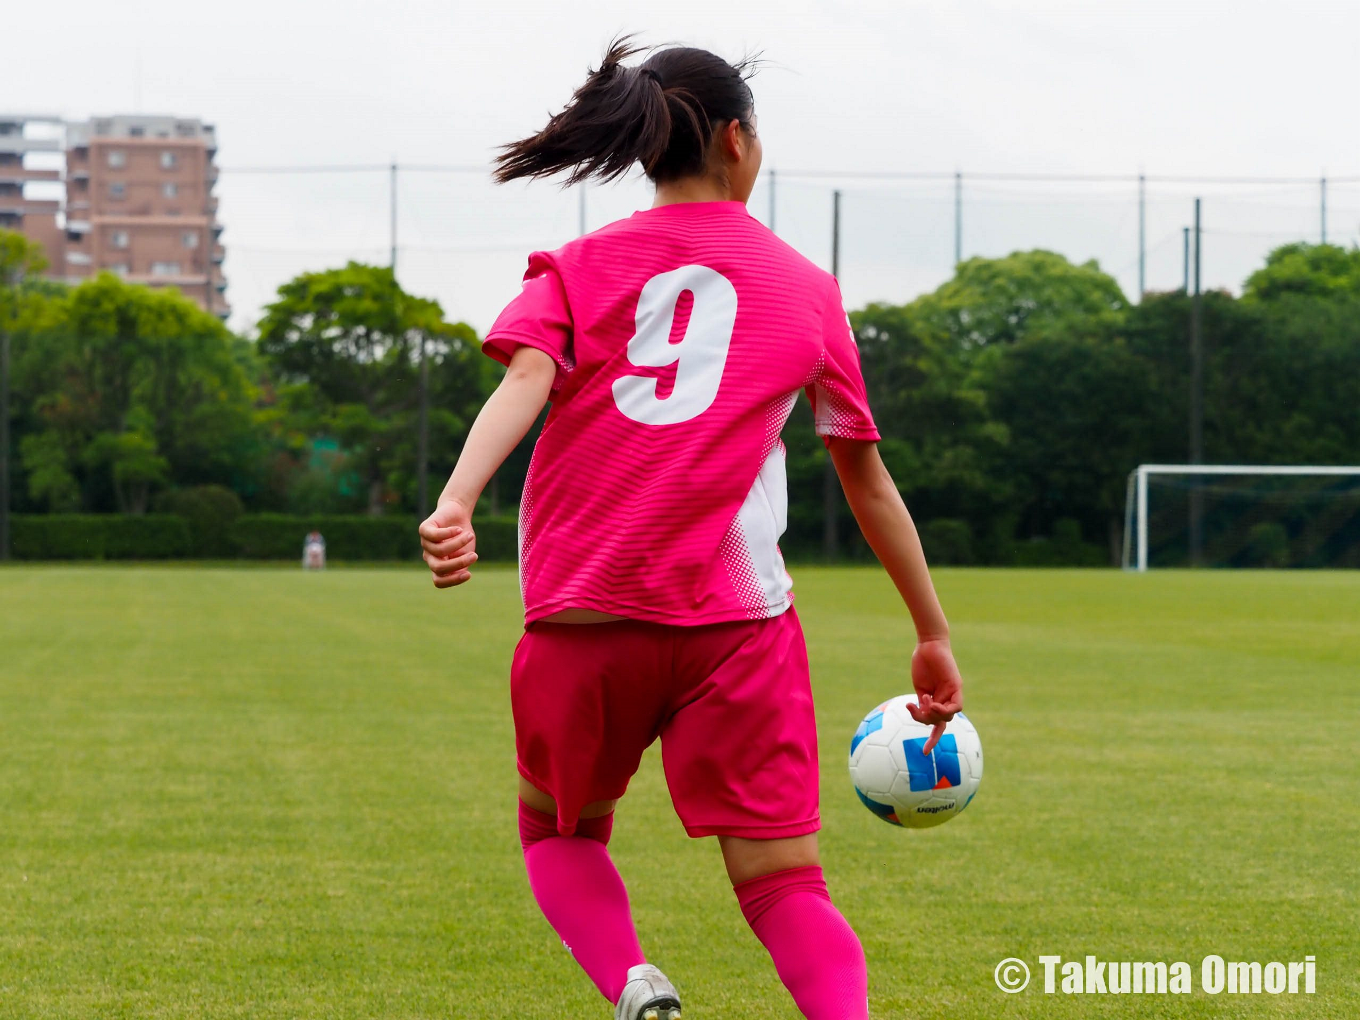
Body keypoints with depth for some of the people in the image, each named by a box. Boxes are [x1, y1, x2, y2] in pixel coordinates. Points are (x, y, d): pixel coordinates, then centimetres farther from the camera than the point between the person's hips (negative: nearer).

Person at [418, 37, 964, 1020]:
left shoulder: (578, 267, 12)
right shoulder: (806, 288, 13)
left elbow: (526, 378, -10)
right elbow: (868, 479, 16)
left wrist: (454, 505, -25)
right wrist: (934, 637, 23)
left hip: (583, 615, 1)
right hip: (738, 623, -1)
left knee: (560, 830, 23)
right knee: (782, 882, 4)